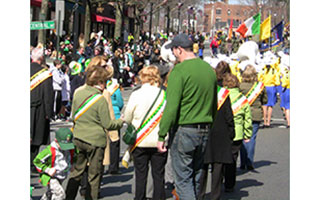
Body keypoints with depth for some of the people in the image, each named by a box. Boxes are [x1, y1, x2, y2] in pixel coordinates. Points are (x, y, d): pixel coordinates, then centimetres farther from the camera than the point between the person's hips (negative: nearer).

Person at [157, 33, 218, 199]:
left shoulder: (179, 70, -13)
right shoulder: (209, 69, 10)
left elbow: (171, 107, -16)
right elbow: (214, 104, 16)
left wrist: (162, 135, -12)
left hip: (185, 131, -7)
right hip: (205, 132, 7)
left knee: (183, 178, -1)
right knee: (196, 176, 16)